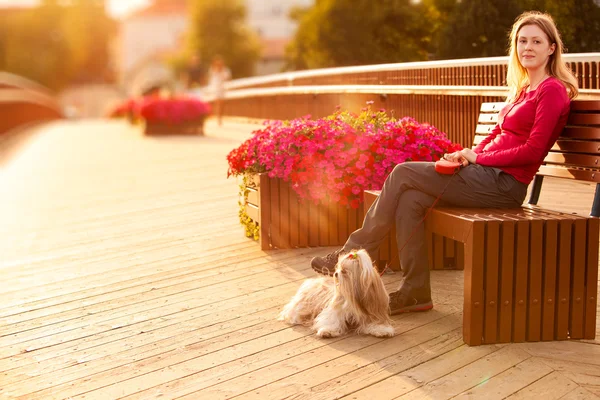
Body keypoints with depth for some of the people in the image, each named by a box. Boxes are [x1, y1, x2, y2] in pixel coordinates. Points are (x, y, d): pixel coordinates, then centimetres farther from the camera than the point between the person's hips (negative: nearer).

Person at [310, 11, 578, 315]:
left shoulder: (552, 90, -7)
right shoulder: (523, 87, 21)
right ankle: (415, 291, -7)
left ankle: (354, 253, 1)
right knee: (409, 199, -12)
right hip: (488, 176, 8)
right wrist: (469, 155, 1)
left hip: (504, 185, -8)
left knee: (403, 173, -11)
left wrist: (478, 157, -9)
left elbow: (533, 151, -15)